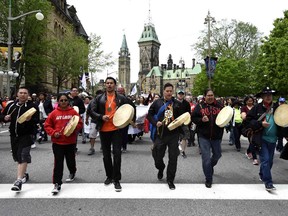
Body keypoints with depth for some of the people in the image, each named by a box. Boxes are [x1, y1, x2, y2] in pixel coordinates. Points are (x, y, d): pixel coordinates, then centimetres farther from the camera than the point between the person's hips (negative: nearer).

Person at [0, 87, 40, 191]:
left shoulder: (32, 106, -5)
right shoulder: (11, 105, 9)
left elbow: (37, 120, -11)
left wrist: (30, 119, -32)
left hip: (26, 135, -6)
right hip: (14, 135, 6)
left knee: (23, 156, -14)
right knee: (17, 156, 17)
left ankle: (19, 180, -16)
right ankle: (24, 174, 39)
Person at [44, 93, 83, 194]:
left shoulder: (73, 112, -1)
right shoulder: (54, 113, -1)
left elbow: (80, 123, 3)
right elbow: (47, 125, 4)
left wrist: (74, 128, -16)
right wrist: (53, 133, -11)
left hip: (70, 142, 1)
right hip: (57, 142, -1)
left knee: (70, 160, 16)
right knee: (58, 163, -2)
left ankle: (72, 172, 48)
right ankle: (57, 184, 3)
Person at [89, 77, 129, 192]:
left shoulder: (122, 98, 2)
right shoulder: (99, 98, 5)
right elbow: (92, 112, 2)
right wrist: (101, 117, -14)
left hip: (117, 129, -2)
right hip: (104, 130, 2)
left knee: (117, 154, -4)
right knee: (106, 155, 13)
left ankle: (116, 179, 6)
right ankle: (109, 176, 31)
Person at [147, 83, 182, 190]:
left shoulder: (177, 104, 6)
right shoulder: (157, 103, 3)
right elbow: (149, 114, 6)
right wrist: (155, 123, -9)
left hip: (173, 134, 0)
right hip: (160, 134, 0)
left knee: (173, 158, 2)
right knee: (157, 157, 10)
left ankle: (170, 180, 18)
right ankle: (160, 169, 45)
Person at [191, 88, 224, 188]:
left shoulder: (219, 106, 4)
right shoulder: (199, 106, -2)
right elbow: (193, 118, -1)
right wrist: (201, 120, -19)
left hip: (216, 136, 3)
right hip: (204, 136, -3)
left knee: (217, 155, 19)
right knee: (206, 158, -3)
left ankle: (210, 166, 52)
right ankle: (208, 180, 13)